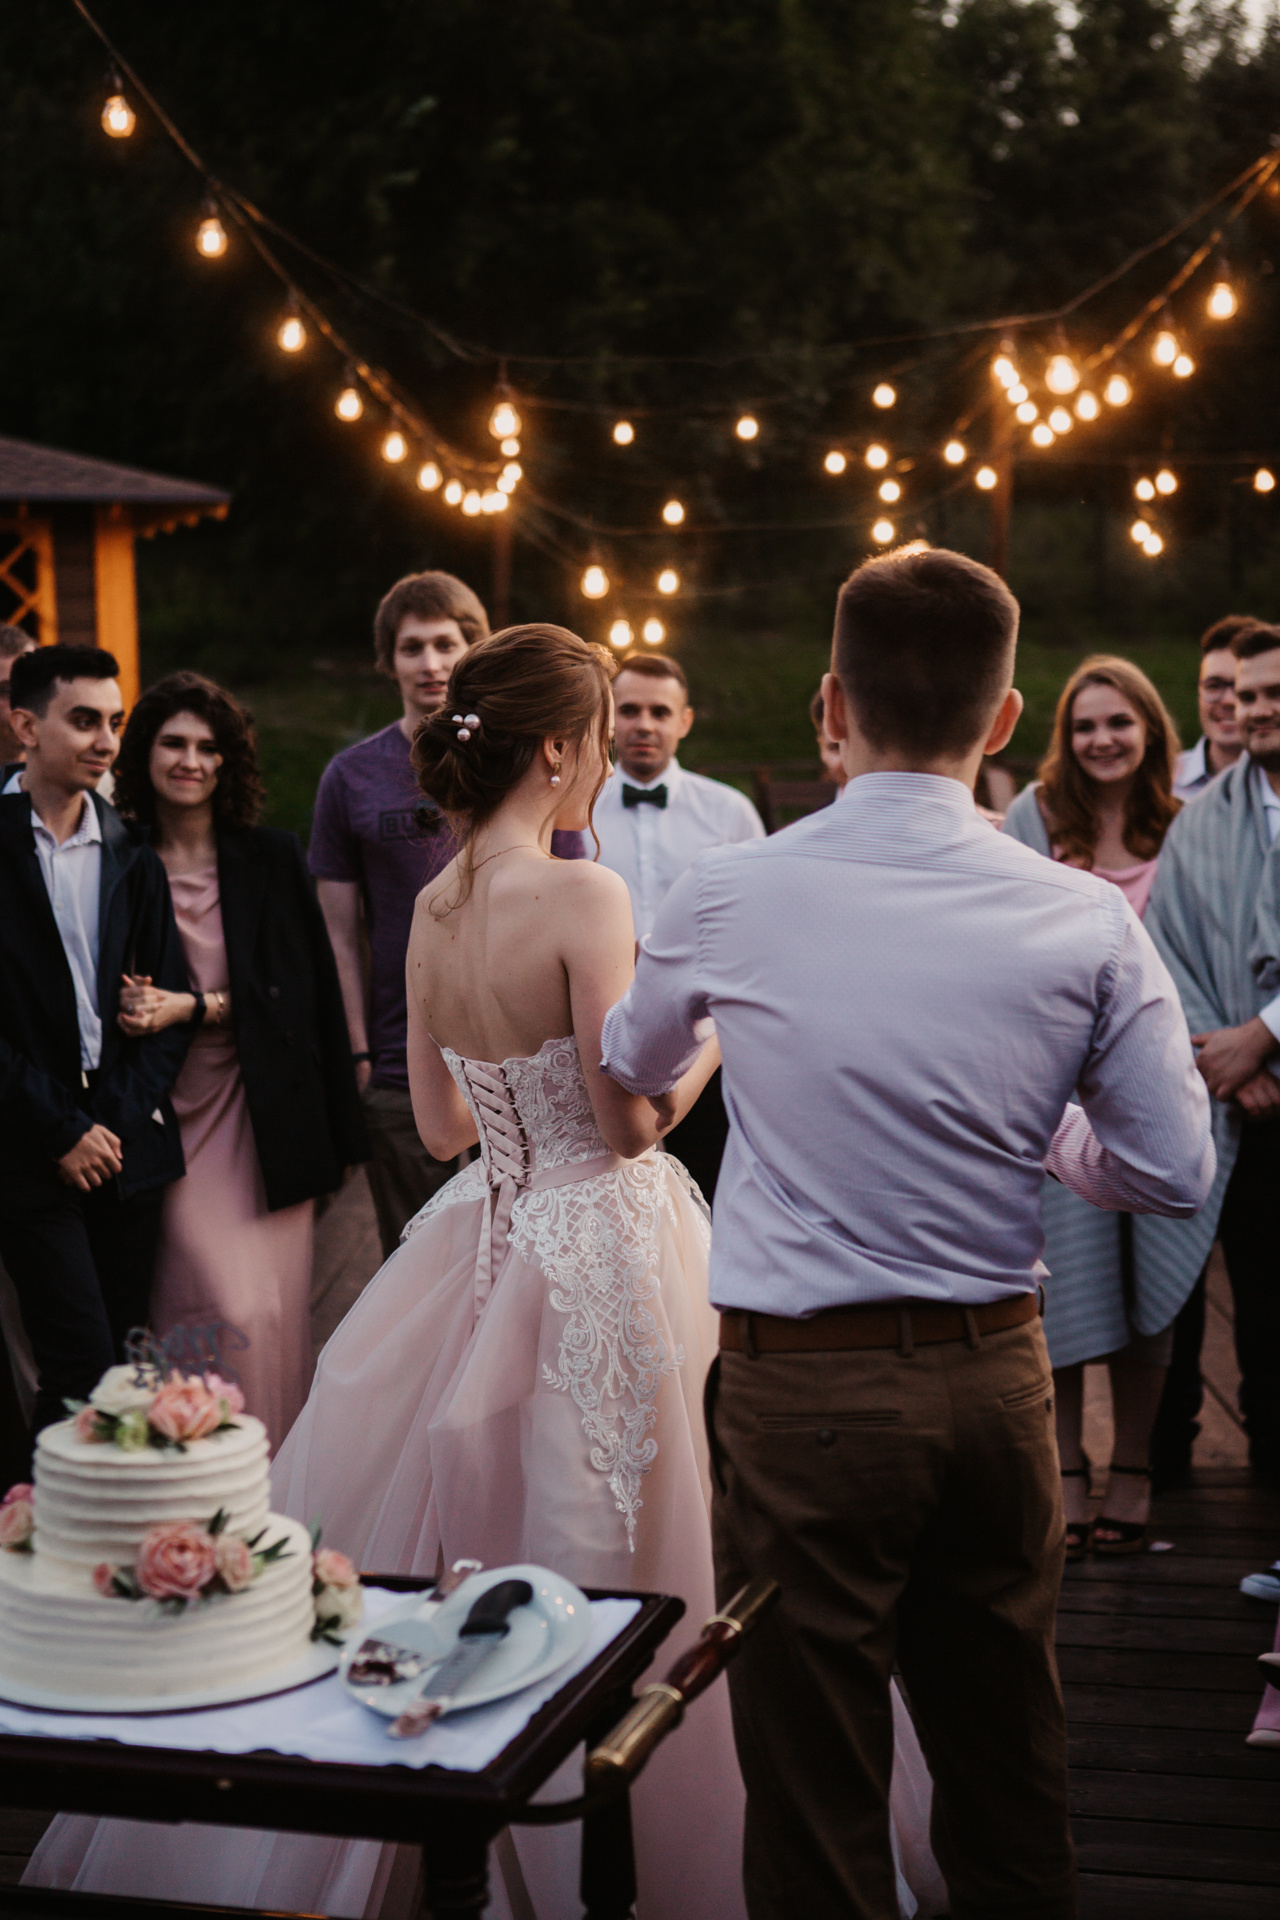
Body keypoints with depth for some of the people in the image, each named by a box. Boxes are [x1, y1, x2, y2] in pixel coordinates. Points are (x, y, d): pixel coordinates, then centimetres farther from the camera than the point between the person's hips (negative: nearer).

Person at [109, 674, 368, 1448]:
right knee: (232, 1311, -9)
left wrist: (192, 1007, -10)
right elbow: (116, 1003, 7)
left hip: (268, 1116, 1)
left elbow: (312, 994, 1)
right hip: (174, 1119, -1)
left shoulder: (272, 858, 4)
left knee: (277, 1310, 2)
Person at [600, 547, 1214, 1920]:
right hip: (998, 1383, 3)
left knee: (816, 1796, 10)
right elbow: (1174, 1175, -2)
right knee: (1008, 1768, 20)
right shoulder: (1085, 923, -7)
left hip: (802, 1392, -2)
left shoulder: (728, 897, -8)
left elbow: (634, 1069, 13)